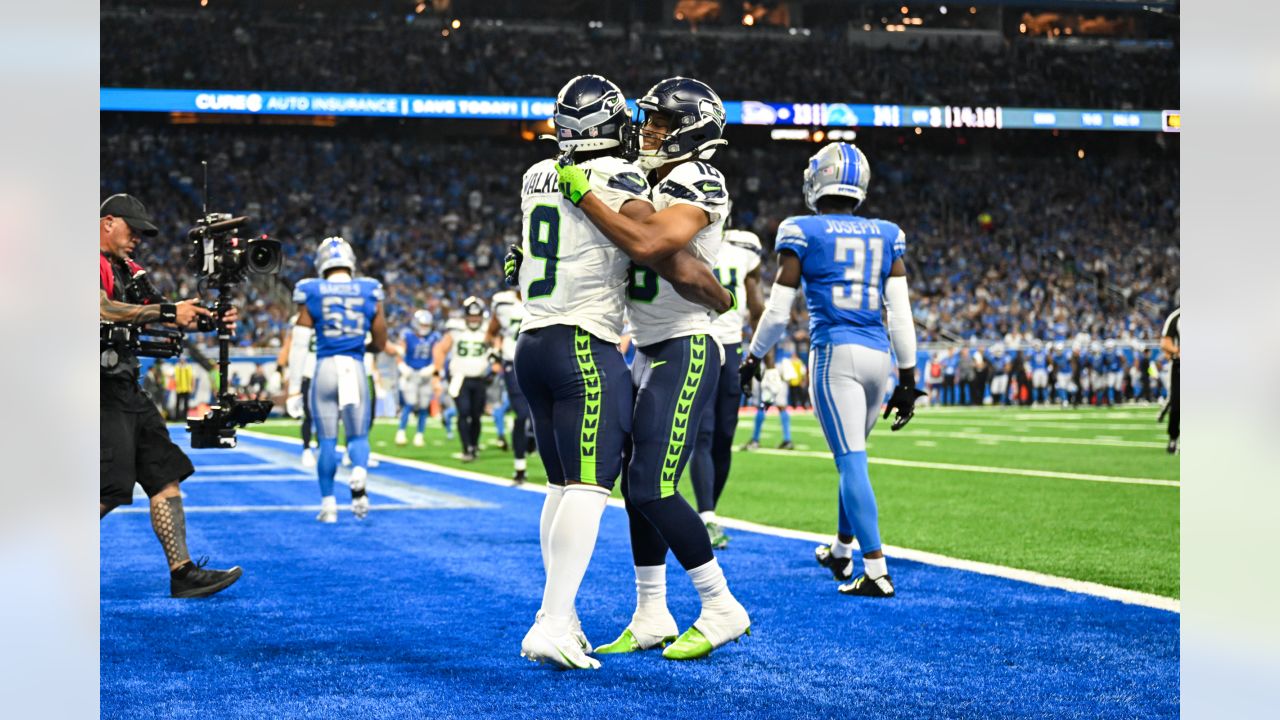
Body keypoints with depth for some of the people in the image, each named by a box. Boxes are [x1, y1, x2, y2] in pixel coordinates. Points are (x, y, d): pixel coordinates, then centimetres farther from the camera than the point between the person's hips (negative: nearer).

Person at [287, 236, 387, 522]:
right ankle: (359, 473, -21)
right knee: (358, 436, 11)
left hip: (325, 369, 0)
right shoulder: (369, 293, 3)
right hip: (356, 369, 1)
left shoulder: (312, 295, 0)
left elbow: (299, 345, -1)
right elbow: (380, 343, 10)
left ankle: (328, 504, 10)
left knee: (327, 442, 9)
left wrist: (294, 388, 3)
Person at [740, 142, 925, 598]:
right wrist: (907, 377, 13)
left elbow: (779, 311, 0)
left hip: (834, 353, -5)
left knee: (851, 461, -6)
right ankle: (841, 552, 35)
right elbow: (900, 312, 8)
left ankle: (877, 572, -11)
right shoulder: (885, 236, 10)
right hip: (878, 355, 5)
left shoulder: (802, 234, -2)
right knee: (851, 455, 21)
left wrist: (753, 357, 16)